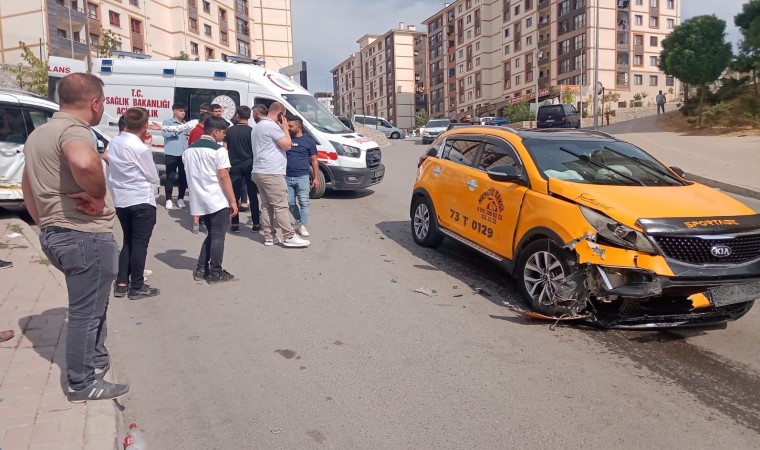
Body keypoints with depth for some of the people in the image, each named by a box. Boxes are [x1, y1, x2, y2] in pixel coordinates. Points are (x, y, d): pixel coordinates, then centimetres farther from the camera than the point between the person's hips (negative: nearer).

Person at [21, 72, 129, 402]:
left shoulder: (39, 133, 16)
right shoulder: (74, 130, -17)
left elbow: (27, 186, 25)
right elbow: (84, 162, -42)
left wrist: (45, 224, 25)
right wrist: (97, 196, -25)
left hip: (55, 233, 10)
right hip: (86, 236, -10)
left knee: (89, 304, 25)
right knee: (86, 311, 3)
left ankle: (95, 359, 39)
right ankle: (83, 383, 15)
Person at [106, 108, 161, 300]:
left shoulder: (114, 142, 4)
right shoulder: (140, 148, -18)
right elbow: (154, 178, -7)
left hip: (121, 200, 7)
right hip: (141, 201, -7)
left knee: (128, 241, 18)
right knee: (140, 244, 3)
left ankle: (121, 284, 20)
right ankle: (137, 287, 10)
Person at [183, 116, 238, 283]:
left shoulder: (190, 149, 12)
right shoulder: (218, 150, -11)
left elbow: (191, 176, 17)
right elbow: (223, 177, -15)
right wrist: (233, 201, -11)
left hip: (200, 201, 7)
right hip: (218, 201, -7)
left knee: (211, 234, 19)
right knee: (218, 236, 2)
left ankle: (201, 269, 18)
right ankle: (215, 273, 6)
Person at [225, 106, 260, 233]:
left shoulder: (230, 130, 1)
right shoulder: (252, 131, -6)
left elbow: (225, 148, 5)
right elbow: (255, 150, -4)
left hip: (234, 166, 2)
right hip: (249, 165, -1)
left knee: (235, 195, 5)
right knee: (253, 195, 5)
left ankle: (235, 224, 4)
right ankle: (256, 224, 8)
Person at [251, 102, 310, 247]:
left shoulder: (258, 126, 20)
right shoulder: (271, 126, -13)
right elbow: (287, 145, -13)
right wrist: (285, 128, -2)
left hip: (259, 172, 10)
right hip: (271, 173, -10)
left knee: (266, 206, 10)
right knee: (281, 206, -8)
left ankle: (268, 236, 12)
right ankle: (289, 237, -6)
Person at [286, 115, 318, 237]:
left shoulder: (309, 141, 1)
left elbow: (314, 160, 4)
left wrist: (316, 177, -1)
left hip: (302, 177, -3)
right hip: (287, 177, 3)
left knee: (304, 202, -4)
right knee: (290, 202, 7)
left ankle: (303, 226, 2)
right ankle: (298, 220, 28)